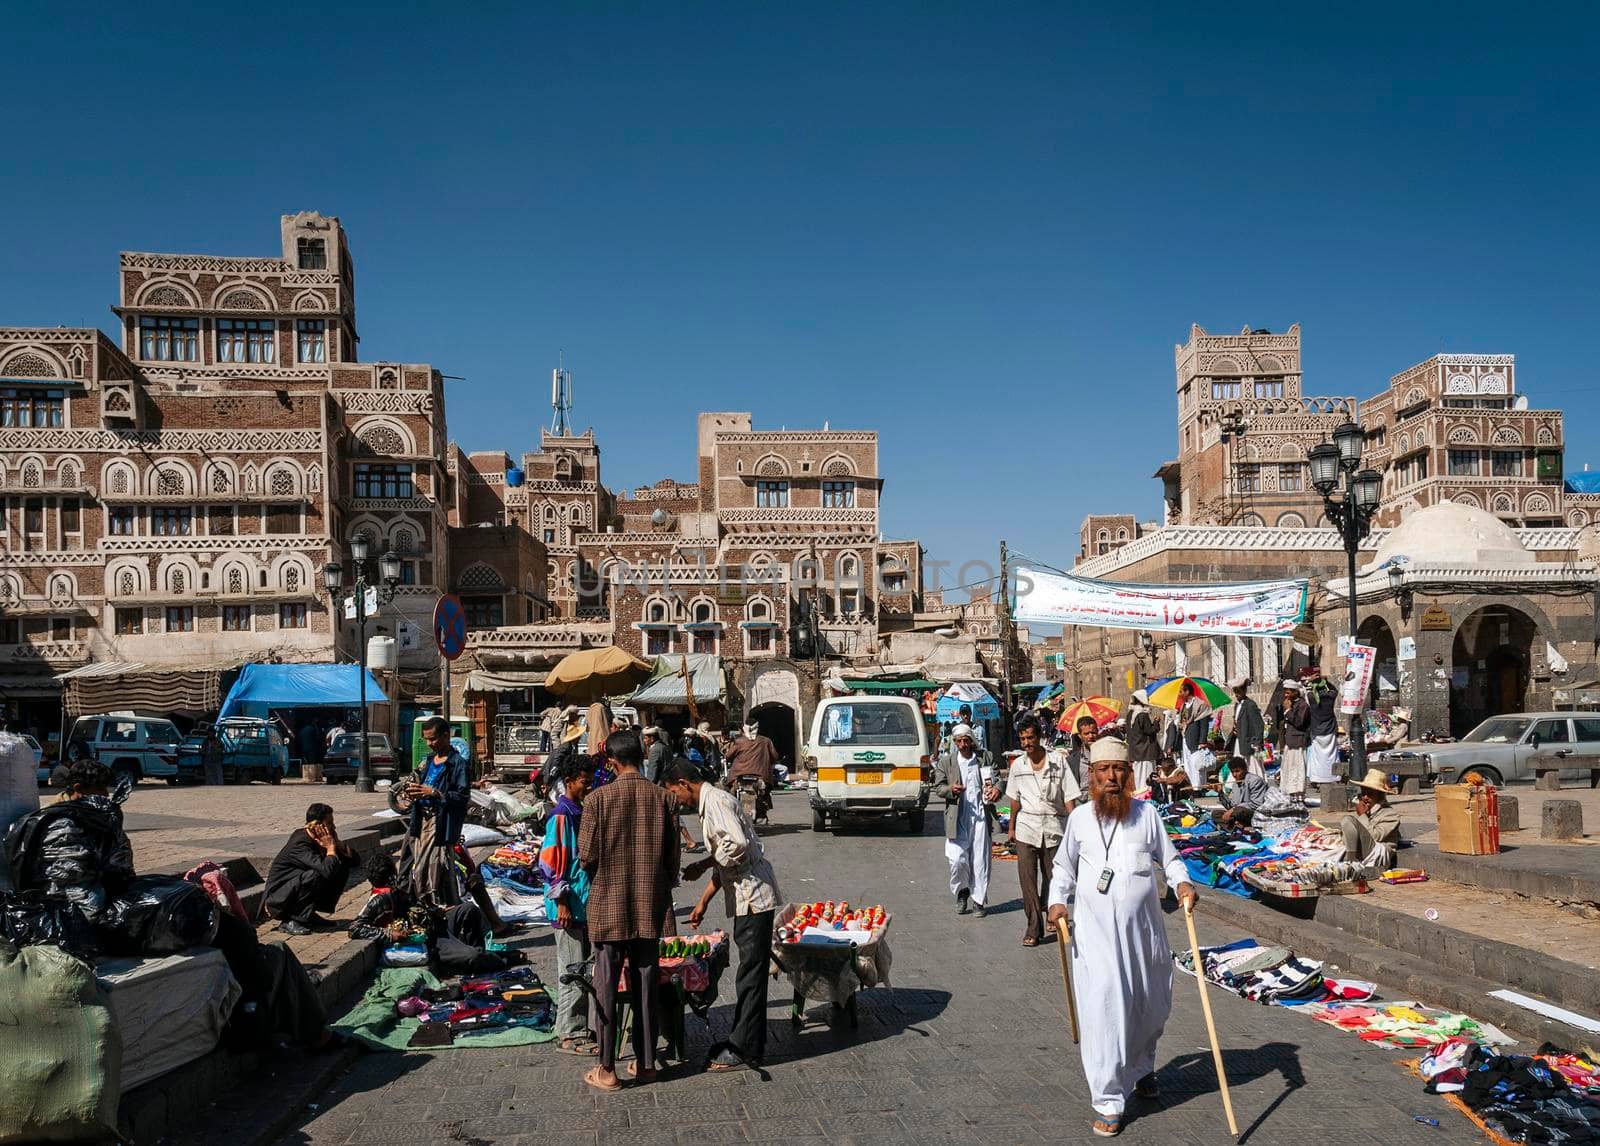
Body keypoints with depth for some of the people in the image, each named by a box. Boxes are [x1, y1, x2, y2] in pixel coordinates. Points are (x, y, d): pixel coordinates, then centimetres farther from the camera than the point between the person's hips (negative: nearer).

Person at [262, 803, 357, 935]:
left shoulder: (321, 840, 1)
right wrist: (331, 847, -21)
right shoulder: (300, 843, -25)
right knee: (316, 875, -32)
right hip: (278, 901, -9)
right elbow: (327, 870, -38)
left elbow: (353, 859, 3)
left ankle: (310, 915, 5)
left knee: (343, 869, 2)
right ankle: (289, 921, -18)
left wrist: (337, 843, -12)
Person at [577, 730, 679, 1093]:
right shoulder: (661, 797, -3)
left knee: (607, 987, 5)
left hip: (609, 906, -3)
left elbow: (586, 855, -9)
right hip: (650, 905, 3)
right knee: (645, 984, 12)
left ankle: (607, 1069, 9)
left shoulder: (600, 798, -11)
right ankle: (646, 1062, 20)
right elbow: (672, 855, 1)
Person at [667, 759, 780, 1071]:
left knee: (750, 974, -3)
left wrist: (701, 866, -13)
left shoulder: (716, 801, -14)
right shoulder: (711, 803, 18)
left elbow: (737, 844, -28)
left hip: (753, 896, -10)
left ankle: (744, 1050, 2)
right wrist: (703, 902, 25)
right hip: (746, 898, 10)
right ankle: (747, 1042, 23)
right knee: (750, 972, 15)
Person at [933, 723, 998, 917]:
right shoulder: (946, 762, 6)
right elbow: (937, 787, 8)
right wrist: (950, 790, -13)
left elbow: (997, 779, 9)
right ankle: (961, 894, 21)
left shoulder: (986, 758, 6)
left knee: (980, 860, 2)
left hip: (980, 816, 0)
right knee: (958, 860, -5)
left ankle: (979, 900, 14)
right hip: (958, 819, 0)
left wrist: (996, 790, -14)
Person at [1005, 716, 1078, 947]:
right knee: (1027, 879, -6)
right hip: (1026, 826, 1)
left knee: (1052, 876, 9)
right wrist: (1011, 828, 18)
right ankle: (1033, 928, -2)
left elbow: (1069, 796, -3)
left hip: (1053, 825, -1)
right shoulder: (1018, 765, 6)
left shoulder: (1058, 761, -3)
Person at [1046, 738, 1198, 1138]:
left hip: (1143, 929, 2)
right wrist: (1057, 900, 2)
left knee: (1151, 1007, 17)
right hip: (1095, 930, -1)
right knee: (1103, 1011, -7)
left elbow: (1168, 858, 7)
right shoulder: (1079, 817, 2)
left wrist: (1183, 883, -12)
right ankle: (1108, 1103, 2)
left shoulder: (1147, 813, 0)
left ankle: (1141, 1067, 47)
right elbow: (1064, 866, 14)